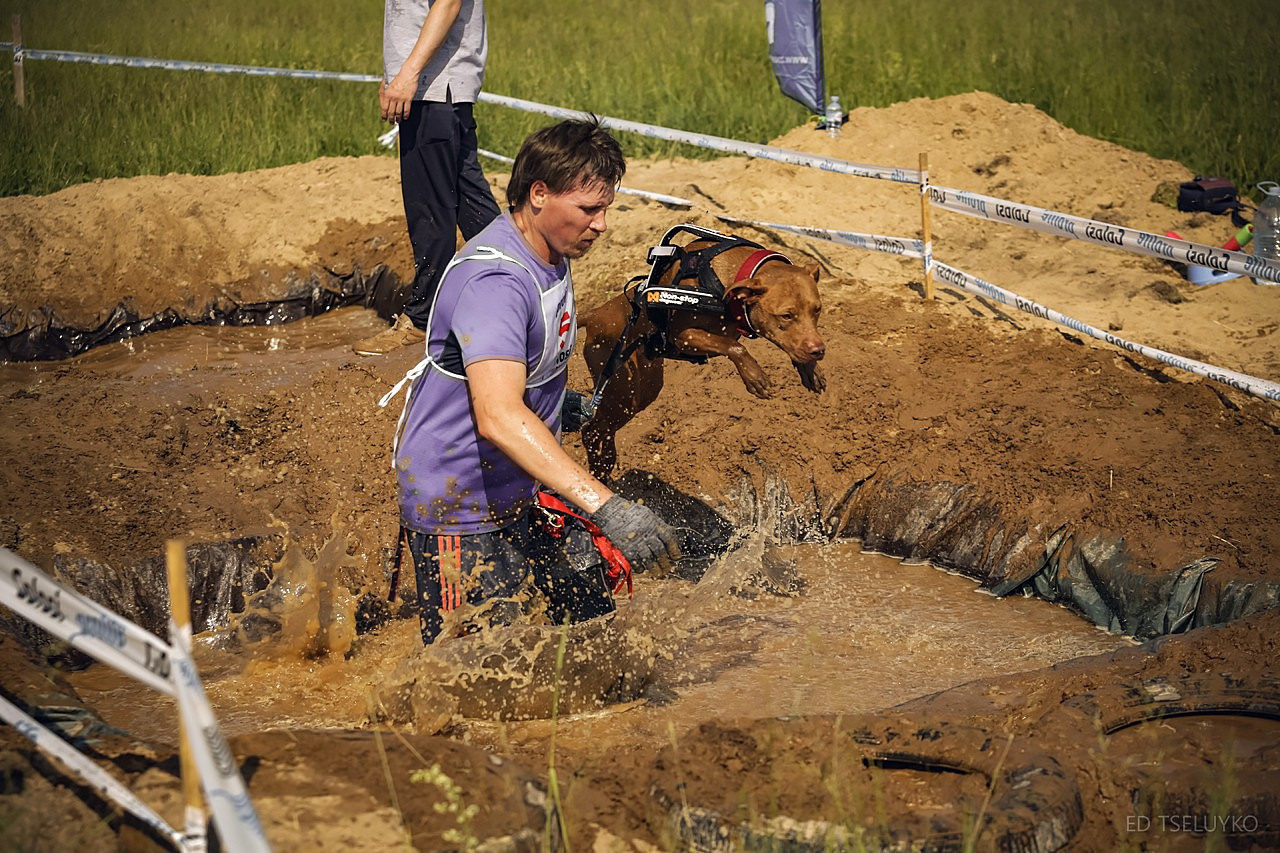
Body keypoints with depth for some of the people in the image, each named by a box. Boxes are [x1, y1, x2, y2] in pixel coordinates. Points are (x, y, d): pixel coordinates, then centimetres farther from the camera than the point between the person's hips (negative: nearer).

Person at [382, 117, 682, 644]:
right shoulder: (495, 280, -29)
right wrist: (605, 507, -50)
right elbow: (498, 418, -43)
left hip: (524, 494, 10)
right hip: (461, 507, -10)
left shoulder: (550, 256, 4)